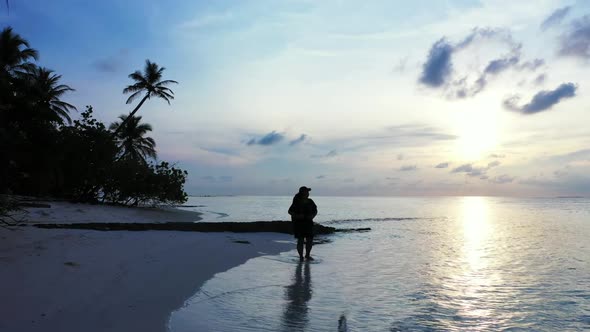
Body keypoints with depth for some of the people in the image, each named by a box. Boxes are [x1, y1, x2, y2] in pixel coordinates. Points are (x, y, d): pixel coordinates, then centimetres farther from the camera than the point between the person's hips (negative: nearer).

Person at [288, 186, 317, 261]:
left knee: (310, 240, 2)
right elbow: (290, 211, -4)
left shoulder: (310, 202, 0)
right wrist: (297, 216, -20)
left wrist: (313, 216, -9)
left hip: (308, 223, 4)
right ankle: (301, 256, 15)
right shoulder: (296, 202, -12)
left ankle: (307, 255, 24)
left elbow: (315, 211, 11)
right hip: (298, 223, -4)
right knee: (300, 240, -4)